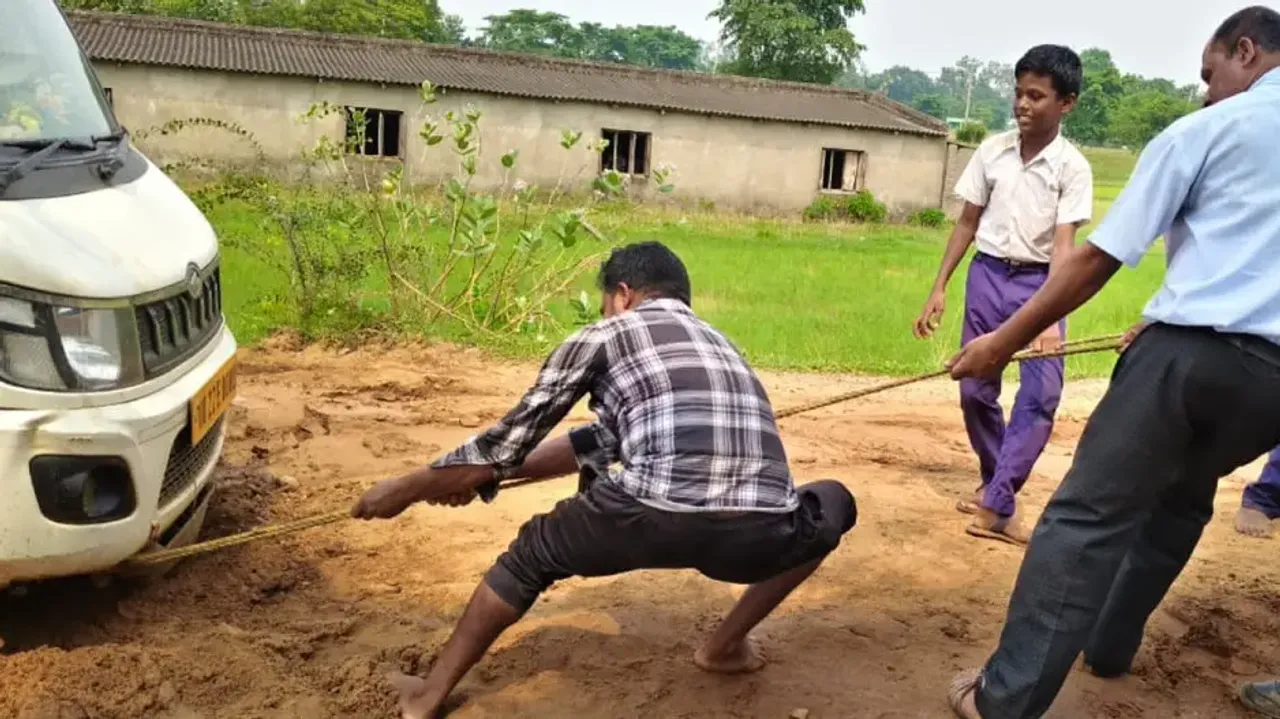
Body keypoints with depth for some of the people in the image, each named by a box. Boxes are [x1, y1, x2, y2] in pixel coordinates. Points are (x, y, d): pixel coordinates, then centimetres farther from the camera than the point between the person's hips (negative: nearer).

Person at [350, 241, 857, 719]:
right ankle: (725, 646, 35)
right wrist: (479, 475, 46)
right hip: (758, 537, 4)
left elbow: (513, 435, 21)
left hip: (656, 520, -3)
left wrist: (409, 488, 35)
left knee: (533, 552, 27)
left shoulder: (602, 336, 18)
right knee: (833, 506, 38)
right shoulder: (716, 342, 35)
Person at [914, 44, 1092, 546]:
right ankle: (994, 485, 26)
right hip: (988, 276, 3)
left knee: (1042, 393, -14)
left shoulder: (1073, 167, -10)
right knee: (975, 390, 7)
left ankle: (996, 504, -12)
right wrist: (939, 287, 4)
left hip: (1040, 282, -3)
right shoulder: (992, 151, 0)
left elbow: (1063, 244, -17)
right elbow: (967, 224, 8)